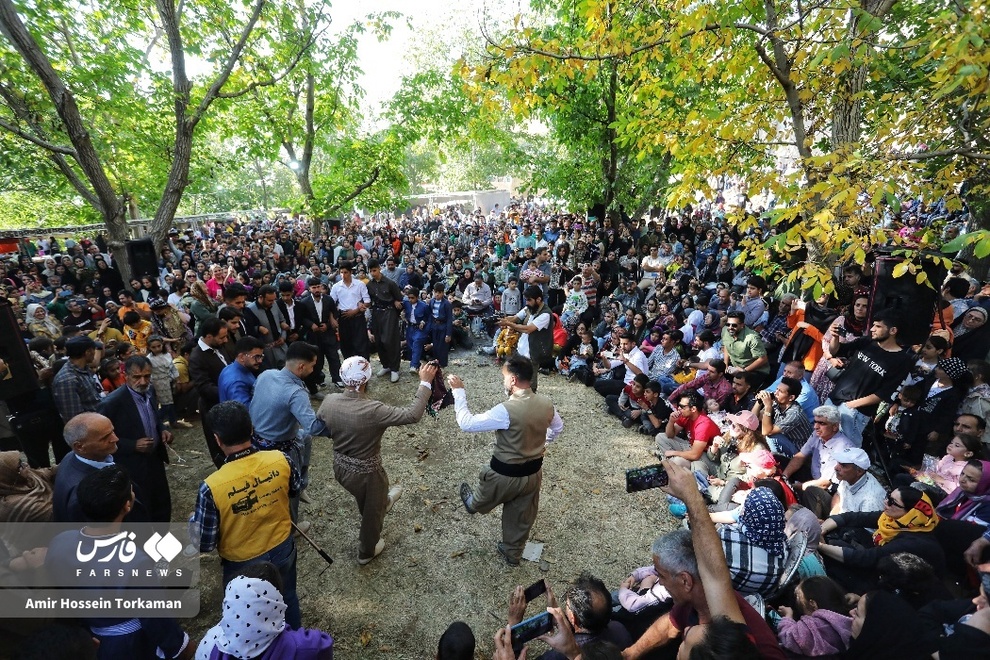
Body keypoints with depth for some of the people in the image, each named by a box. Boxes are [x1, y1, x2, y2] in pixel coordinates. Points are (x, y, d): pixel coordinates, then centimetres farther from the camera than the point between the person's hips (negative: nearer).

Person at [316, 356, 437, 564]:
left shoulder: (329, 401, -18)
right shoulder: (373, 410, -36)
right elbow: (413, 415, -33)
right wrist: (425, 383, -28)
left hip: (341, 467, 6)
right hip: (366, 472, -5)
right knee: (371, 512, 25)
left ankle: (383, 502, 69)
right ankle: (366, 552, 50)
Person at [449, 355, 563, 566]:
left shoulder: (506, 411, -33)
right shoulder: (546, 403, -13)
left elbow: (467, 423, -27)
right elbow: (557, 428, 8)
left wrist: (458, 391, -20)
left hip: (506, 474, -5)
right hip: (534, 472, 5)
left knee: (484, 500, 32)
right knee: (522, 516, 27)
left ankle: (474, 504, 64)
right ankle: (512, 553, 50)